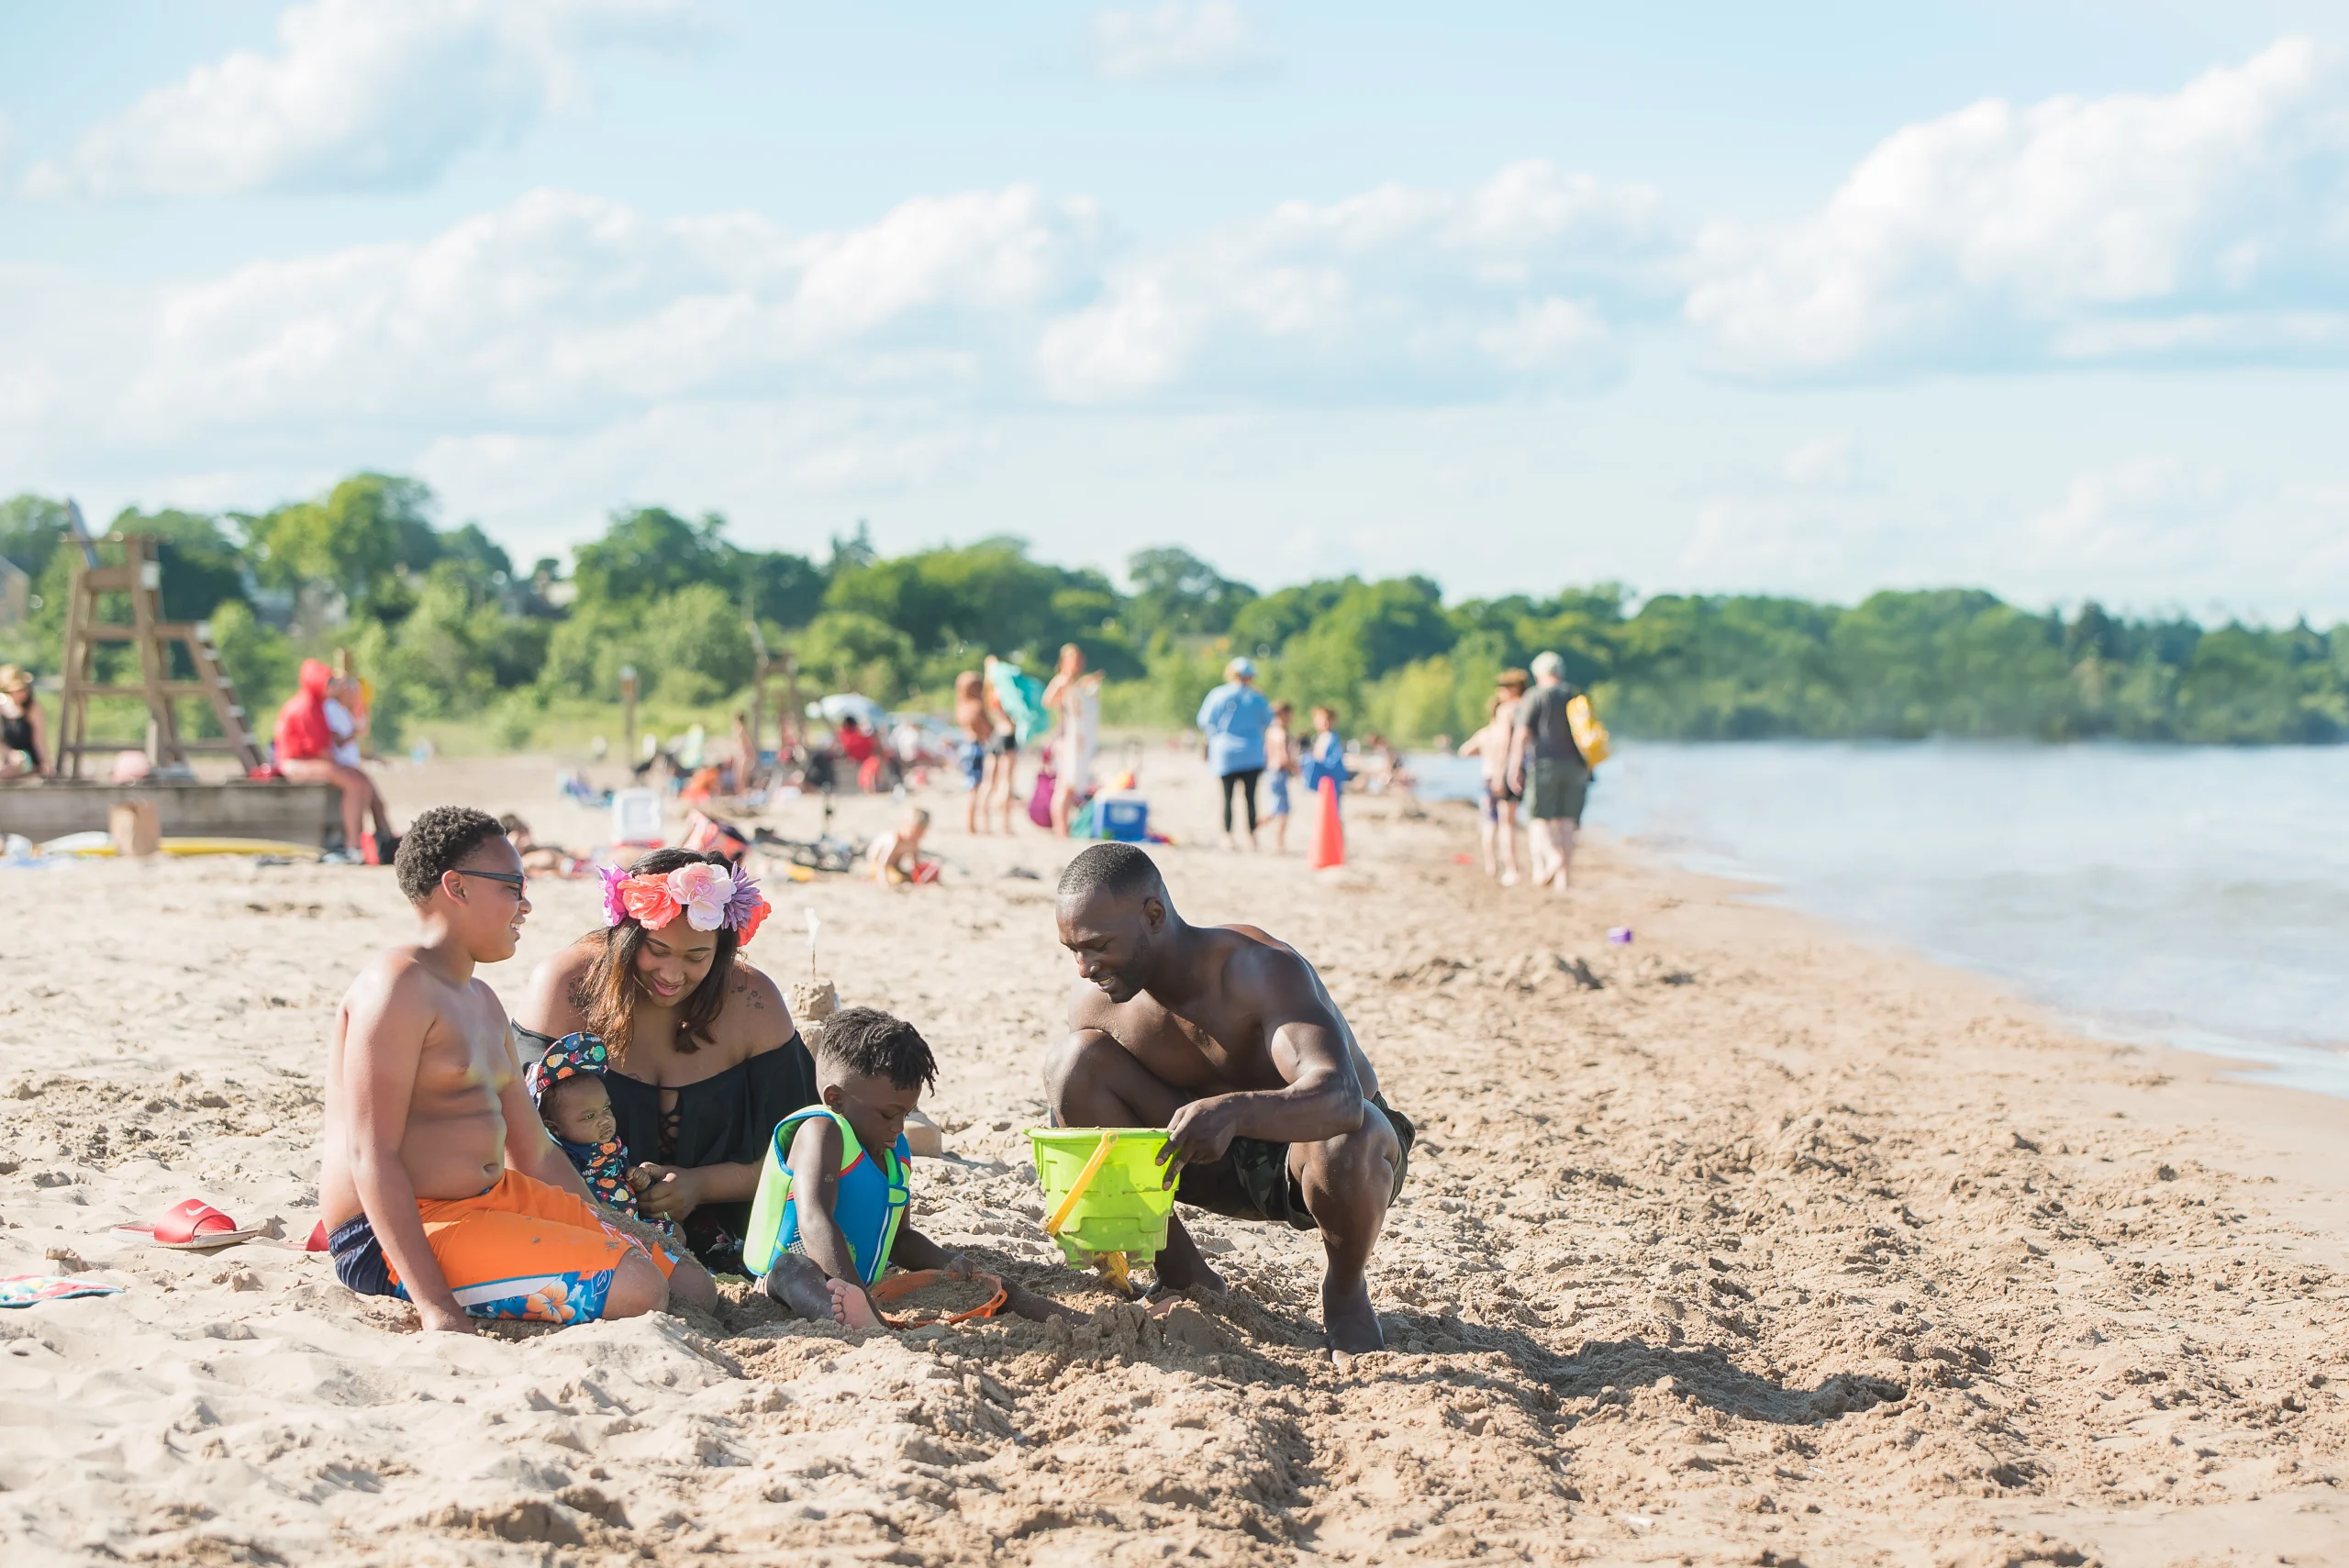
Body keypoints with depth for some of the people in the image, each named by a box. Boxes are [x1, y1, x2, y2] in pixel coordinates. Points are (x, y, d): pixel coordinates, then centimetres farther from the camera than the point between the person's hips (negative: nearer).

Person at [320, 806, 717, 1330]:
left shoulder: (482, 1001, 20)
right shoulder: (399, 987, -14)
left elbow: (535, 1152, 25)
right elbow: (372, 1157, -22)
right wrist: (436, 1308, -30)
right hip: (398, 1237, -10)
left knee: (693, 1286, 1)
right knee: (638, 1290, -24)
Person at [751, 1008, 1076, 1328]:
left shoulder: (896, 1153, 15)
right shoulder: (821, 1133, -13)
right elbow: (815, 1224, -29)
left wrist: (946, 1265, 4)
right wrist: (868, 1311, -41)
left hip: (867, 1288, 9)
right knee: (793, 1268, -44)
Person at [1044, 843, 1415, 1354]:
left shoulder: (1262, 969, -31)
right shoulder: (1094, 1000, -14)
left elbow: (1340, 1096, -47)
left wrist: (1233, 1111, -65)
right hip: (1222, 1164, 5)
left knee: (1350, 1142, -42)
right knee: (1073, 1062, -18)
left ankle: (1345, 1287, -6)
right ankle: (1181, 1273, -3)